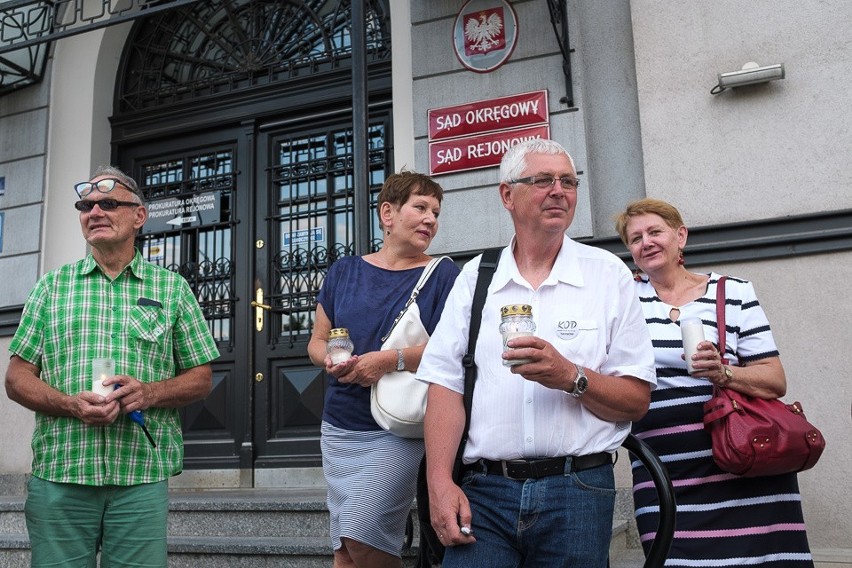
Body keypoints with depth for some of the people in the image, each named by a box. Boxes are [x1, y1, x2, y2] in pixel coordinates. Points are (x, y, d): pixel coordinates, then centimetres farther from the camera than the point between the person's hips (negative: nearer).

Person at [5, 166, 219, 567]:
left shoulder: (172, 288, 8)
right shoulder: (52, 286, 11)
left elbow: (201, 379, 8)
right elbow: (17, 377, 8)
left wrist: (149, 393, -13)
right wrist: (71, 405, -12)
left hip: (142, 479, 0)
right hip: (58, 477, 1)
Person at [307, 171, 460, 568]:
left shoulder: (443, 275, -2)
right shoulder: (344, 271, 9)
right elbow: (317, 341, 13)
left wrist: (393, 360, -23)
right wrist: (331, 361, -9)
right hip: (339, 428, 4)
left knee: (361, 533, -14)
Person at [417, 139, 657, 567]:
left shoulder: (608, 275, 5)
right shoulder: (474, 277, 8)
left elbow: (637, 399, 1)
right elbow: (445, 385, 1)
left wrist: (571, 377, -16)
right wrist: (440, 482, -8)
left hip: (578, 489, 0)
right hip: (484, 489, 1)